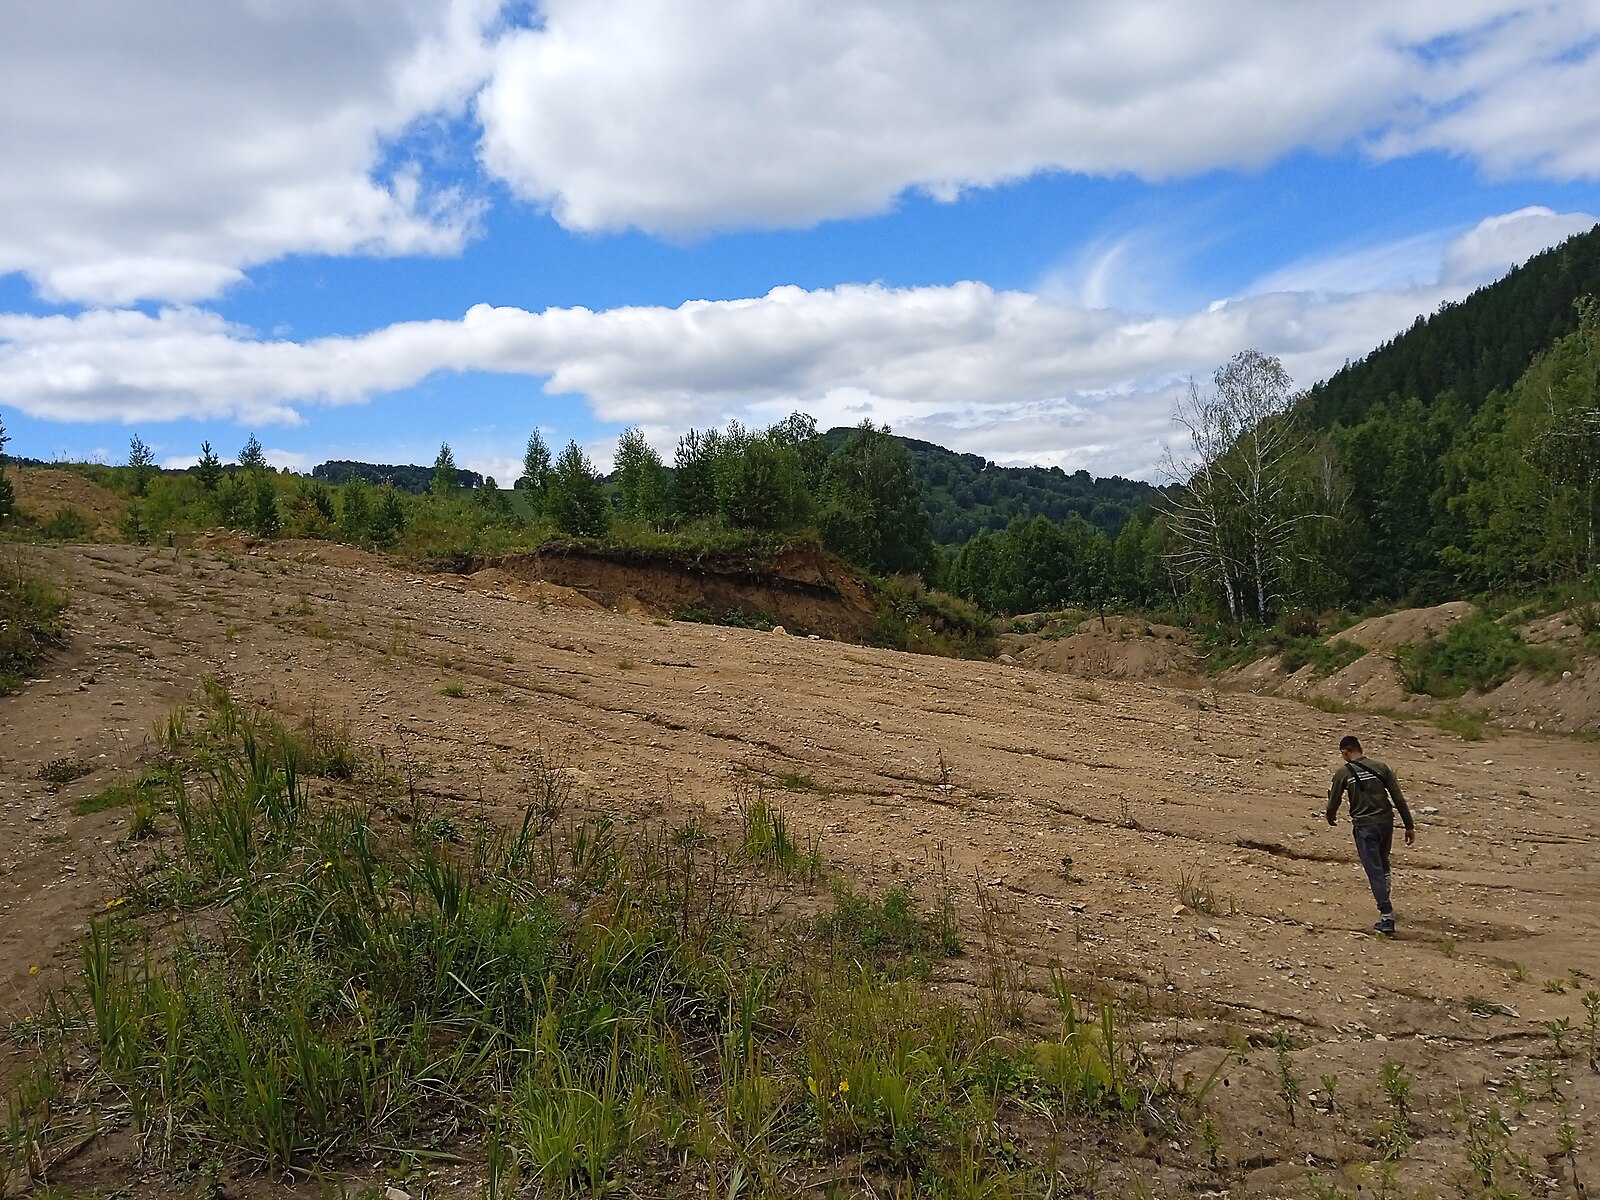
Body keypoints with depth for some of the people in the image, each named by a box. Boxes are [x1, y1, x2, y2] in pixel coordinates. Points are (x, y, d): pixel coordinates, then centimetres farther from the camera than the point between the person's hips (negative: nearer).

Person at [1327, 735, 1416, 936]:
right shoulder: (1379, 767, 3)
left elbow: (1333, 802, 2)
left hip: (1364, 826, -4)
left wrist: (1331, 818, 25)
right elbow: (1398, 798, 2)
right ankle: (1385, 906, 31)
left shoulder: (1343, 773, -5)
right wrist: (1409, 826, 7)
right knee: (1383, 865, 25)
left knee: (1375, 872, -1)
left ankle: (1387, 917, -6)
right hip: (1386, 822, 4)